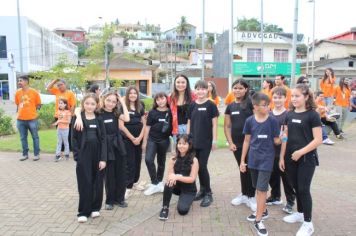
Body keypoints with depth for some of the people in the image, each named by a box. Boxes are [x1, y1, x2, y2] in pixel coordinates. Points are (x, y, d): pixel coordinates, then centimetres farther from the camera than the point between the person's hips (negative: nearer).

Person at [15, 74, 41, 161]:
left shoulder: (34, 92, -5)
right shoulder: (17, 92, 4)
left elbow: (38, 105, 5)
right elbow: (17, 104, 17)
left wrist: (31, 111, 1)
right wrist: (21, 112, 9)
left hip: (32, 119, -3)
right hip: (20, 119, 3)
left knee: (35, 137, 6)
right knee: (23, 138, 11)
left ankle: (36, 154, 16)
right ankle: (25, 154, 22)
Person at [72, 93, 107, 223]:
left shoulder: (99, 119, 4)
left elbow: (103, 139, 1)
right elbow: (74, 138, -1)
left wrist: (103, 158, -7)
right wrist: (77, 156, -11)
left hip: (97, 155, 2)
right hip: (83, 155, -2)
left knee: (97, 182, 9)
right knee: (85, 183, 2)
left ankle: (95, 207, 25)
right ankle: (83, 212, 12)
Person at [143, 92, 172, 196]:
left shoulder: (170, 112, -1)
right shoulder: (152, 112, -1)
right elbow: (147, 127, 2)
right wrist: (144, 141, 1)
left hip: (164, 140, 1)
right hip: (152, 139, 0)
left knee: (161, 161, 13)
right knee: (148, 160, -13)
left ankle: (159, 183, 29)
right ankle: (155, 184, -2)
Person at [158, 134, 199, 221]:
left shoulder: (194, 160, -14)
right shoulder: (173, 160, -5)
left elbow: (192, 179, -18)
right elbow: (170, 176, -7)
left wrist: (178, 177, -33)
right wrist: (172, 177, -32)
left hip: (189, 190, -2)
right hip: (177, 187, 2)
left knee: (182, 210, -24)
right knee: (169, 182, -31)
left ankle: (186, 199, 12)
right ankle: (165, 208, -14)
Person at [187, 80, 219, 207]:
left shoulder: (211, 105, -5)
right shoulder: (192, 105, 7)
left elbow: (214, 124, -5)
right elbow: (189, 123, 11)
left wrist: (214, 140, -9)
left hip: (206, 141, -4)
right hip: (193, 140, 4)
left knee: (202, 166, -5)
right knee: (197, 166, 10)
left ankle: (208, 193, 9)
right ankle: (202, 190, 25)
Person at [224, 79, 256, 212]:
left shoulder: (251, 103, -6)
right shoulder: (230, 106, 9)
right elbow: (227, 126, 11)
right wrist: (230, 142, 2)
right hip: (237, 143, 4)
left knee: (251, 169, 1)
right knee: (242, 169, 15)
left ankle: (251, 197, 15)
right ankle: (244, 194, 28)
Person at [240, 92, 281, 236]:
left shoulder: (272, 121, -8)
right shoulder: (249, 121, -2)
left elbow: (276, 141, 0)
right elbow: (247, 141, 5)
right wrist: (242, 160, 6)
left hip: (266, 159, -3)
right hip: (253, 159, 3)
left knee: (262, 188, -4)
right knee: (258, 188, 16)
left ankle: (258, 220, 5)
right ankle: (263, 211, 37)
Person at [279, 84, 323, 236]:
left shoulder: (312, 115, -10)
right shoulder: (289, 115, 6)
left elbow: (318, 140, -14)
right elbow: (285, 138, 8)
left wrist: (301, 152, -20)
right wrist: (281, 157, 5)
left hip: (307, 159, -5)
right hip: (290, 158, 5)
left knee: (304, 189, -1)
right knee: (296, 188, 15)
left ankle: (308, 223, 13)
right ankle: (300, 213, 35)